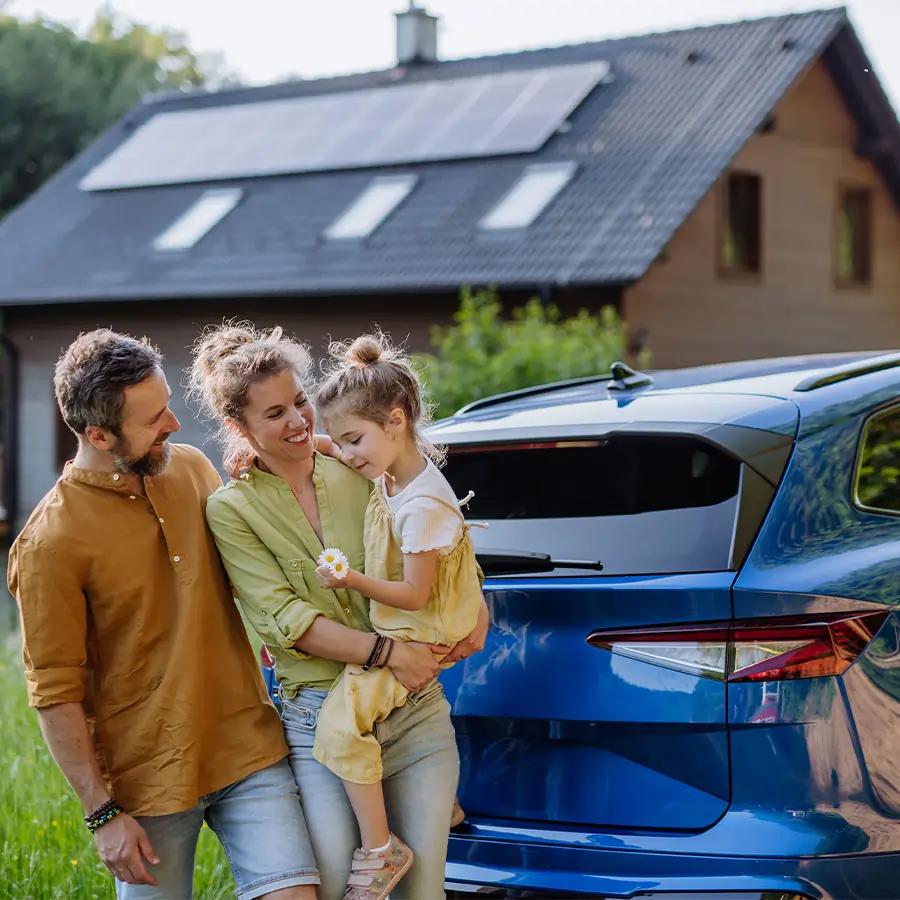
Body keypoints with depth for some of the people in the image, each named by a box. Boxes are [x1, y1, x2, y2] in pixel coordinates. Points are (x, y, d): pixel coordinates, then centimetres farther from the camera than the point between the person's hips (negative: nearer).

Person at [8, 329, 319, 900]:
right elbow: (55, 693, -10)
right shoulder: (51, 543, -13)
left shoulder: (192, 468, 5)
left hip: (248, 749, 4)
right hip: (149, 781, -4)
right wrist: (103, 813, -11)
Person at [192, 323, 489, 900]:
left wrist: (475, 606, -3)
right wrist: (387, 652, -22)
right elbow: (281, 616, -13)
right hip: (321, 720, -2)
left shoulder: (359, 470, 6)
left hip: (416, 709, 3)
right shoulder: (232, 510, -2)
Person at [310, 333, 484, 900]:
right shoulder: (394, 470, 0)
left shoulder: (421, 506, -27)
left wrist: (353, 582, -30)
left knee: (343, 718, -23)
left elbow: (414, 593, -23)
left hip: (416, 637, -11)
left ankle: (380, 849, -12)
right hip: (393, 629, 11)